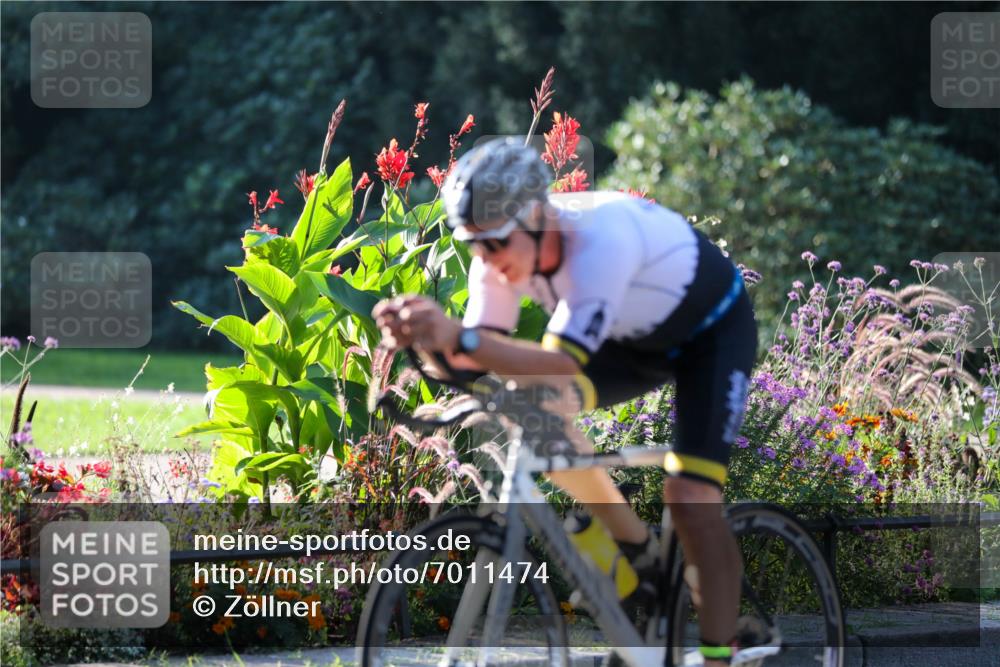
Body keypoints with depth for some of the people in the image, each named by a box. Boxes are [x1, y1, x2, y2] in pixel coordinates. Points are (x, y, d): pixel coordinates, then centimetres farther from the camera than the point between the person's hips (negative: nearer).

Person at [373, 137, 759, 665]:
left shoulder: (600, 237, -41)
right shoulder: (504, 250, -20)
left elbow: (564, 365, -48)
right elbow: (484, 356, -21)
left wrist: (458, 337, -61)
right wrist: (422, 337, -43)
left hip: (714, 330, -6)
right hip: (635, 339, 7)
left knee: (691, 498, -21)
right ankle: (634, 548, 4)